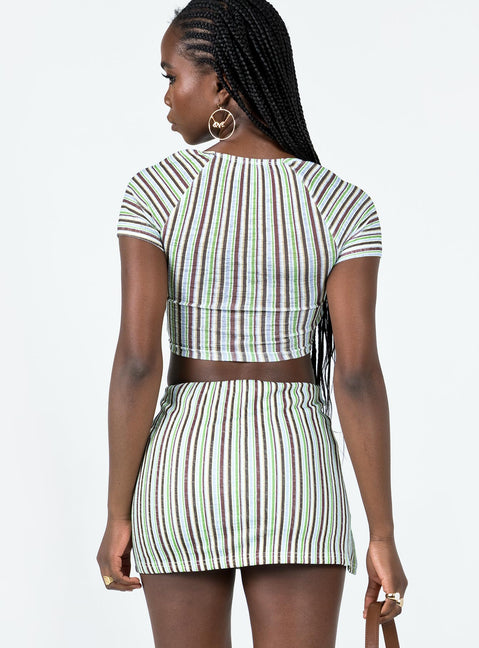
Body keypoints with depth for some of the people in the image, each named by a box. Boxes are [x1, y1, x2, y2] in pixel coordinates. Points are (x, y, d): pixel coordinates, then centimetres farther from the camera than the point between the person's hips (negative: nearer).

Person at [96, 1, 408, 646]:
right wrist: (383, 536, -5)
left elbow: (136, 362, -11)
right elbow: (358, 375, -11)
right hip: (293, 477, 0)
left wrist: (119, 516, -2)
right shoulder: (343, 206, -5)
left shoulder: (156, 192, -7)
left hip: (183, 473, 0)